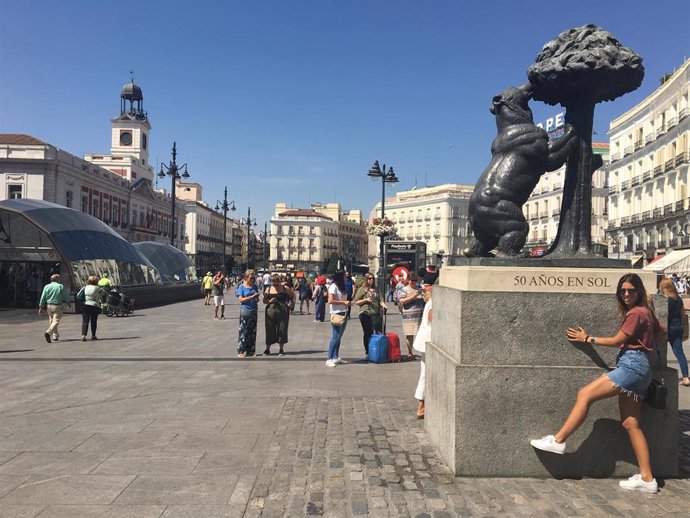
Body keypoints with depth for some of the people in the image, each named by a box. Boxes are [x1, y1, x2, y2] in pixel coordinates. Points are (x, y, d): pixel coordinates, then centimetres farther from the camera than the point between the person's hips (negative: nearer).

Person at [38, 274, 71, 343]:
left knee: (52, 321, 16)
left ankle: (55, 336, 23)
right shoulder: (60, 286, -5)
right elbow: (66, 296, 2)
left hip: (48, 306, 5)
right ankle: (48, 333, -27)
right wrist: (68, 303, 19)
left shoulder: (46, 286, 4)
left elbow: (43, 298, 1)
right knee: (56, 321, -6)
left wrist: (41, 308, 4)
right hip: (57, 306, -4)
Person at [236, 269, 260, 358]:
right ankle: (241, 351, 6)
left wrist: (257, 298, -7)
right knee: (244, 331, -1)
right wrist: (252, 296, -19)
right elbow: (241, 299, -11)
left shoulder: (254, 286, 10)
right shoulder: (241, 286, -4)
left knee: (252, 331, 8)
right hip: (245, 310, -5)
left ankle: (251, 351, 16)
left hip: (254, 310, 5)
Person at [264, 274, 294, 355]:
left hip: (283, 311, -1)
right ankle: (267, 349, 11)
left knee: (282, 329, 3)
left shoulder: (285, 288, 1)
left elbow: (293, 295, 13)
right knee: (270, 330, 2)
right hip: (271, 311, 1)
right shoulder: (268, 290, 5)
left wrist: (290, 302, 2)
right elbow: (264, 301, 8)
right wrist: (270, 301, -12)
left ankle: (281, 349, 15)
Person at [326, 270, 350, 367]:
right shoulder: (334, 286, -10)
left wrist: (348, 303, 6)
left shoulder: (341, 286, 17)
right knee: (336, 337, -9)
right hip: (337, 314, -8)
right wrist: (344, 302, -15)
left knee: (338, 337, 11)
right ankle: (329, 359, -7)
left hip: (344, 314, 8)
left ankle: (336, 357, 17)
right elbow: (330, 301, -17)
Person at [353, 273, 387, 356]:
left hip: (376, 313, 5)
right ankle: (368, 352, 10)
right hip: (366, 314, -4)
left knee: (379, 332, 0)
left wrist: (384, 305, -4)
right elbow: (356, 302, -1)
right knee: (368, 333, 1)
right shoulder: (362, 289, 2)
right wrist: (366, 300, -12)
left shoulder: (376, 289, 17)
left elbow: (379, 300, 16)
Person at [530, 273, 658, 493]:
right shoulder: (645, 312, 18)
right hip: (637, 369, 10)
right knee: (630, 423, 6)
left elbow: (617, 341, -6)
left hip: (632, 366, -10)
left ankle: (557, 440, -9)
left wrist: (587, 339, 2)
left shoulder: (636, 312, -9)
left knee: (585, 395, -12)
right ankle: (646, 478, 8)